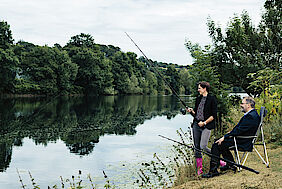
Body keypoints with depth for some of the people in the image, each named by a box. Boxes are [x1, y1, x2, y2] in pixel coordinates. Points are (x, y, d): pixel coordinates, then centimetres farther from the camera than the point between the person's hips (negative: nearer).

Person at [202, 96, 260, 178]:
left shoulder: (250, 116, -22)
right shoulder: (252, 114, 12)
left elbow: (239, 130, -25)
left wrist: (224, 137, -20)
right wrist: (231, 132, 6)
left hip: (243, 143, -11)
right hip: (242, 138, 11)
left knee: (216, 145, -13)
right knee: (222, 143, 23)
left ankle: (213, 171, -11)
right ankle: (230, 164, 27)